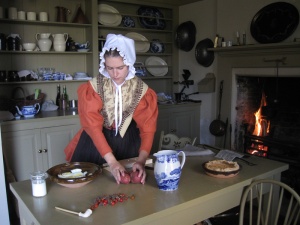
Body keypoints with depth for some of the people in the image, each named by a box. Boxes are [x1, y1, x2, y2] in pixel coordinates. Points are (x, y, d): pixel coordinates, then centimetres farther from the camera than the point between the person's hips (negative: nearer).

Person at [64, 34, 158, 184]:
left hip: (128, 144, 1)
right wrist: (111, 161, -32)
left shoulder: (142, 90, -13)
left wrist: (141, 160, -30)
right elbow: (93, 127, -23)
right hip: (95, 144, -1)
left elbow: (148, 129, -16)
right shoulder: (92, 88, -16)